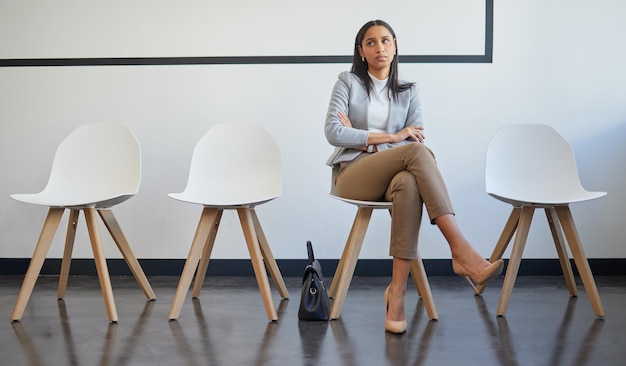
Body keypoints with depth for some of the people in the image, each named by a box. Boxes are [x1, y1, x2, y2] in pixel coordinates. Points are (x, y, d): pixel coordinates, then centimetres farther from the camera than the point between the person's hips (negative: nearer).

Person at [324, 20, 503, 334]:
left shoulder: (408, 92, 16)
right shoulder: (348, 82, 9)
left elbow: (417, 139, 4)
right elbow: (333, 132, -5)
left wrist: (364, 140, -6)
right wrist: (391, 137, -8)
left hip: (394, 175, 2)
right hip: (353, 174, -2)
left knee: (408, 184, -39)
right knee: (415, 151, -34)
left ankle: (397, 290, -41)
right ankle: (461, 251, -43)